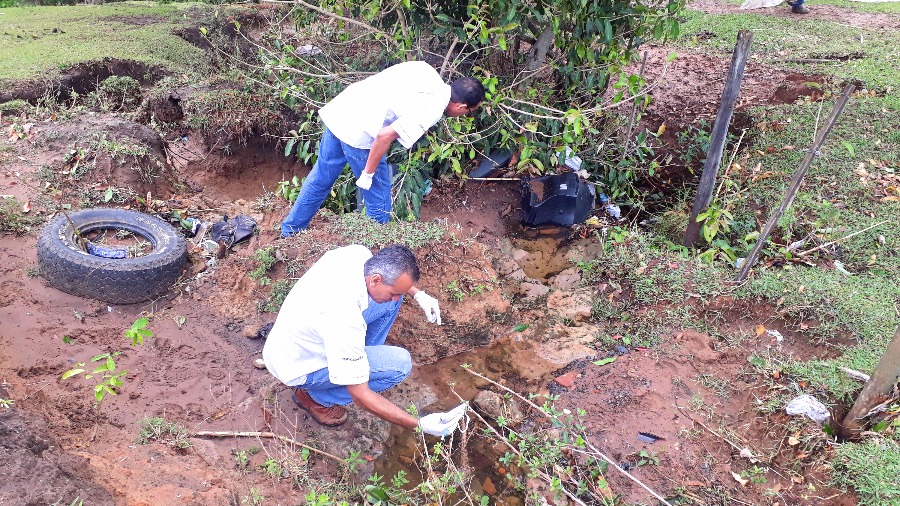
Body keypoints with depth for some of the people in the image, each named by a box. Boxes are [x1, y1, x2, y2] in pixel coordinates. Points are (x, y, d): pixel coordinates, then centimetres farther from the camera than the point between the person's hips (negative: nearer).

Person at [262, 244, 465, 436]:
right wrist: (419, 424, -27)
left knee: (390, 297, -4)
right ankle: (316, 397, -3)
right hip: (295, 366, -7)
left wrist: (418, 294, -5)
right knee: (399, 363, -22)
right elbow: (360, 396, -29)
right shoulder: (345, 321, -40)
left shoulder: (357, 253, -20)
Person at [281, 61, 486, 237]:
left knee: (321, 178, 23)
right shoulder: (432, 110, -15)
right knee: (378, 193, 11)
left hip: (339, 109, 9)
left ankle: (290, 231, 39)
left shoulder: (426, 70, 8)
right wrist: (368, 173, -12)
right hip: (358, 131, -9)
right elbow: (386, 135, -23)